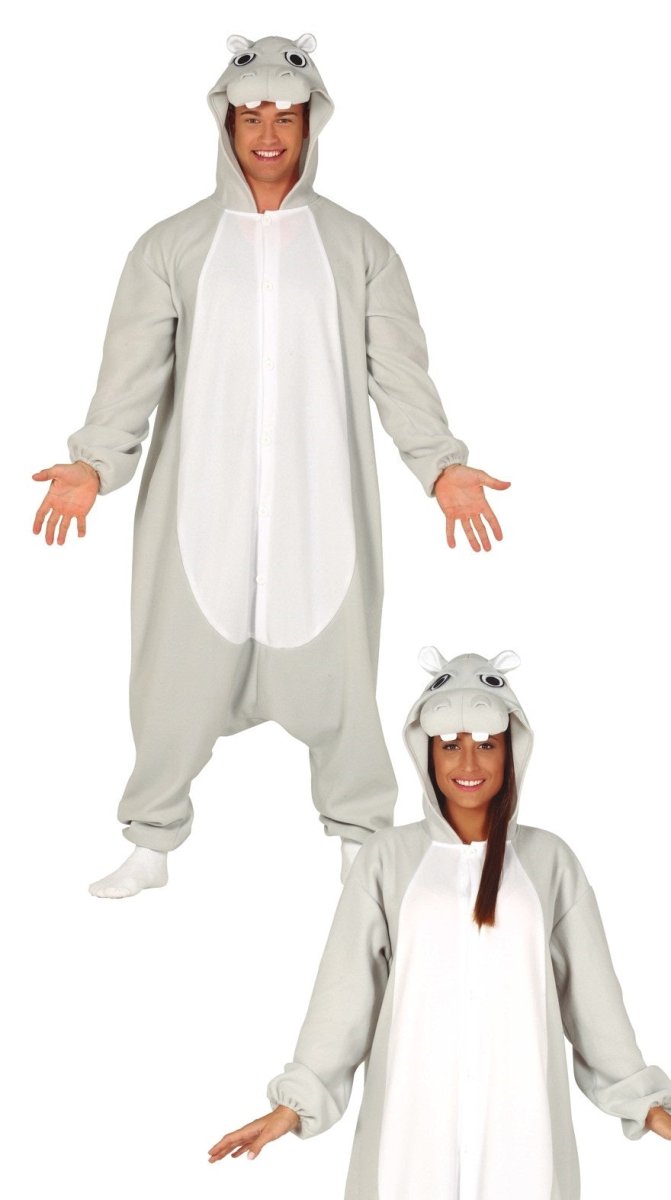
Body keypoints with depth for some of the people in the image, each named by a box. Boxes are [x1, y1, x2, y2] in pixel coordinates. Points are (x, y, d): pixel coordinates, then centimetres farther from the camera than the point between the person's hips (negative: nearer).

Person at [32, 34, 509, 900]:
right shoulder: (172, 246, 6)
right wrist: (94, 463, -15)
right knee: (182, 666, 2)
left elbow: (398, 372, 2)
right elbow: (134, 367, -1)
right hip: (204, 504, 0)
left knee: (333, 661, 3)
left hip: (320, 507, 0)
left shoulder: (357, 247, 7)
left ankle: (360, 841, 18)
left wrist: (441, 464, -10)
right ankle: (152, 843, 16)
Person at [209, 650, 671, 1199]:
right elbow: (345, 987, 3)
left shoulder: (549, 859, 5)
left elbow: (591, 989, 8)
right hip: (414, 1105, 0)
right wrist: (294, 1102, 1)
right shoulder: (388, 857, 3)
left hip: (517, 1104, 0)